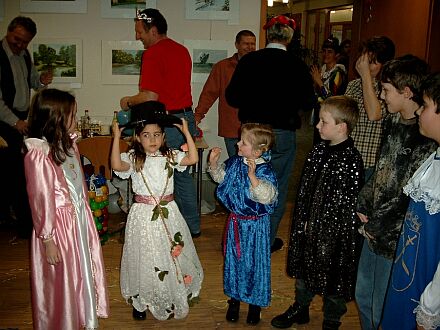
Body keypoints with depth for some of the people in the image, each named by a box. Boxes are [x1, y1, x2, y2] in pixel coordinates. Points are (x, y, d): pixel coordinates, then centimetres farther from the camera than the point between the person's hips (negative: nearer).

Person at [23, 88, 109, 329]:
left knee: (84, 272, 23)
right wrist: (48, 239, -16)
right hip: (59, 225, -8)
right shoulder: (38, 155, -23)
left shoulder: (68, 143, 2)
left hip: (80, 220, 8)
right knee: (62, 283, 11)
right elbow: (41, 200, -20)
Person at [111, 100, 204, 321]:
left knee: (172, 253, 12)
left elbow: (193, 159, -10)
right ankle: (141, 301, 26)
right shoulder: (133, 158, -6)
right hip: (143, 214, -2)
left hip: (167, 213, 2)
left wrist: (186, 132, -10)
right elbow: (116, 165, -25)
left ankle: (174, 297, 33)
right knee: (145, 257, 9)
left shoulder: (170, 156, 1)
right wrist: (116, 137, -24)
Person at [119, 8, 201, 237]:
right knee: (183, 175, 19)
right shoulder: (182, 50, 13)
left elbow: (150, 96, -21)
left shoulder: (153, 53, -14)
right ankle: (192, 226, 28)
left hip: (167, 121, -9)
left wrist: (128, 101, -2)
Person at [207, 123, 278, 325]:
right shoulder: (234, 163, -4)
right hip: (236, 221, 6)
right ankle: (234, 298, 38)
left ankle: (255, 303, 31)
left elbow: (266, 197, -36)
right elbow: (221, 177, 14)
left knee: (254, 261, 9)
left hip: (255, 225, -6)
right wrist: (214, 163, -4)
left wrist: (252, 175, -44)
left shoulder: (265, 171, -24)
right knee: (233, 259, 17)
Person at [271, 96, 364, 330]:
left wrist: (324, 231, -15)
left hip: (333, 231, -7)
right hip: (309, 227, 7)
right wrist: (303, 220, 6)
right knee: (304, 269, 22)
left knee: (332, 277, 11)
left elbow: (347, 203, -19)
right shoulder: (319, 151, 2)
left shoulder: (351, 160, -20)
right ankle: (300, 309, 44)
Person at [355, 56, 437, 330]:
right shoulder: (393, 122, 6)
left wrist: (378, 226, -12)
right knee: (363, 297, 22)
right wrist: (364, 208, 6)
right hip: (374, 229, 8)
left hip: (396, 238, -8)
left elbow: (413, 196, -21)